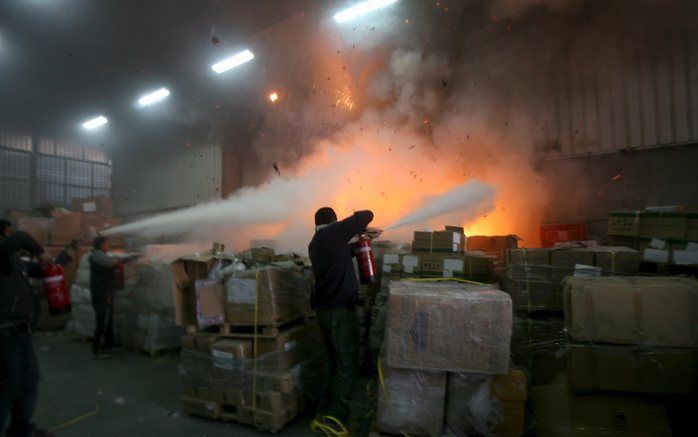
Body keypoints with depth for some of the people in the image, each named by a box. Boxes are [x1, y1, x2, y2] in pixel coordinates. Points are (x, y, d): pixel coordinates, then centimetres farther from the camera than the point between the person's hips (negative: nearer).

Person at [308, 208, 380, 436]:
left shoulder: (314, 244, 15)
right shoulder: (334, 232, -9)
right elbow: (367, 215, -5)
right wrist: (359, 221, 16)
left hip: (323, 309, 9)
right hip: (340, 309, -9)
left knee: (334, 363, 17)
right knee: (347, 366, -2)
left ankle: (322, 415, 22)